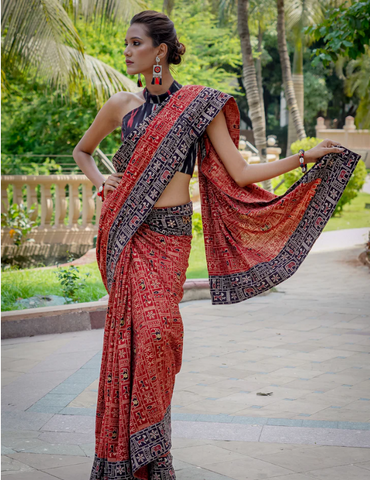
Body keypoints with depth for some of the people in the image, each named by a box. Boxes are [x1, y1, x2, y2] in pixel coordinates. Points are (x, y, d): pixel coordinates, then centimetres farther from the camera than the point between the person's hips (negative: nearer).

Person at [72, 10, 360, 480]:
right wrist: (101, 182, 7)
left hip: (172, 232, -1)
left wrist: (305, 157, 0)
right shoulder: (121, 105, 8)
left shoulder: (202, 103, 3)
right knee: (134, 329, -7)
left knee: (154, 329, -6)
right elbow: (81, 151, 26)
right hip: (130, 231, 1)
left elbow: (240, 174, 2)